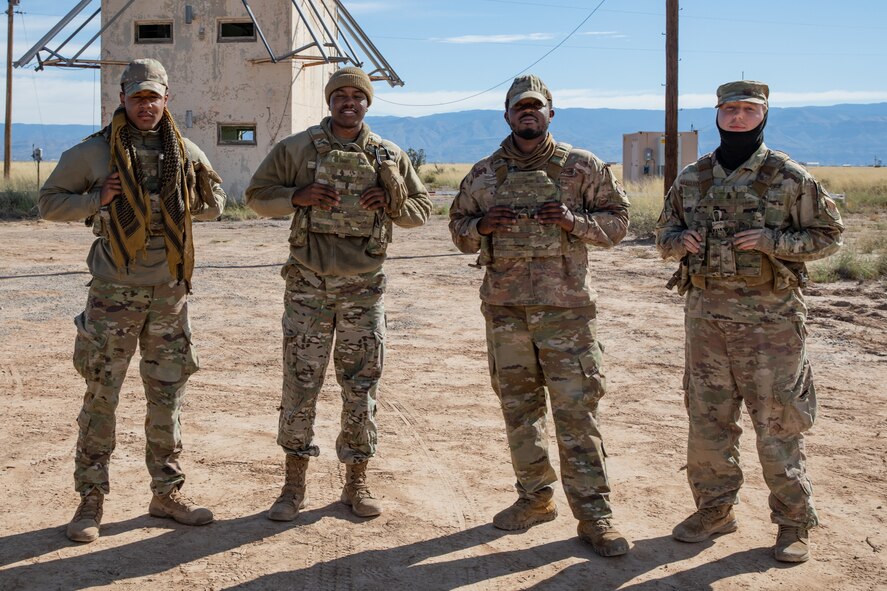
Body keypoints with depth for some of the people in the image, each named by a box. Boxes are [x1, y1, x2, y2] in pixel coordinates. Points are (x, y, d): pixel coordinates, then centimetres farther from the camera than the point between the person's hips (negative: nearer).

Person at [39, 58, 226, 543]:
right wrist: (96, 201, -12)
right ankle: (91, 499, 12)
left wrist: (193, 200, -1)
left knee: (167, 395, 9)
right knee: (101, 396, 1)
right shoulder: (93, 152, -3)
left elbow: (214, 207, 19)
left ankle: (167, 493, 21)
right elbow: (49, 202, 3)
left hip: (169, 291, 3)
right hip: (115, 292, -3)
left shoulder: (186, 153, 7)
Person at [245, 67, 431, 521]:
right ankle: (294, 486, 14)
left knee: (361, 388, 6)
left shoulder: (390, 157, 6)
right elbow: (257, 196, 6)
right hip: (308, 284, -1)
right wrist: (297, 197, -12)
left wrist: (392, 203, -8)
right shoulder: (297, 149, 2)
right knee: (300, 384, 2)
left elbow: (422, 209, 13)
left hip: (364, 288, 1)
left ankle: (356, 483, 20)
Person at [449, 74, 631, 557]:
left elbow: (617, 220, 5)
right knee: (518, 408, 11)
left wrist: (574, 220, -13)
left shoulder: (582, 167, 3)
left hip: (566, 307, -3)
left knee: (576, 410, -5)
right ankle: (535, 497, 27)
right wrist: (481, 226, -6)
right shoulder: (483, 174, 10)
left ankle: (594, 515, 1)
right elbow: (458, 228, 16)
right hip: (504, 307, 3)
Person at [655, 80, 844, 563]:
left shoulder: (789, 177, -2)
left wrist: (770, 241, -15)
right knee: (707, 420, 11)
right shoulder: (691, 179, 9)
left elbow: (827, 235, 0)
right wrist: (678, 241, -6)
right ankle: (715, 509, 27)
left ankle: (793, 522, 15)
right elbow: (664, 233, 18)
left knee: (778, 424, 2)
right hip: (705, 315, 4)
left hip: (769, 319, -4)